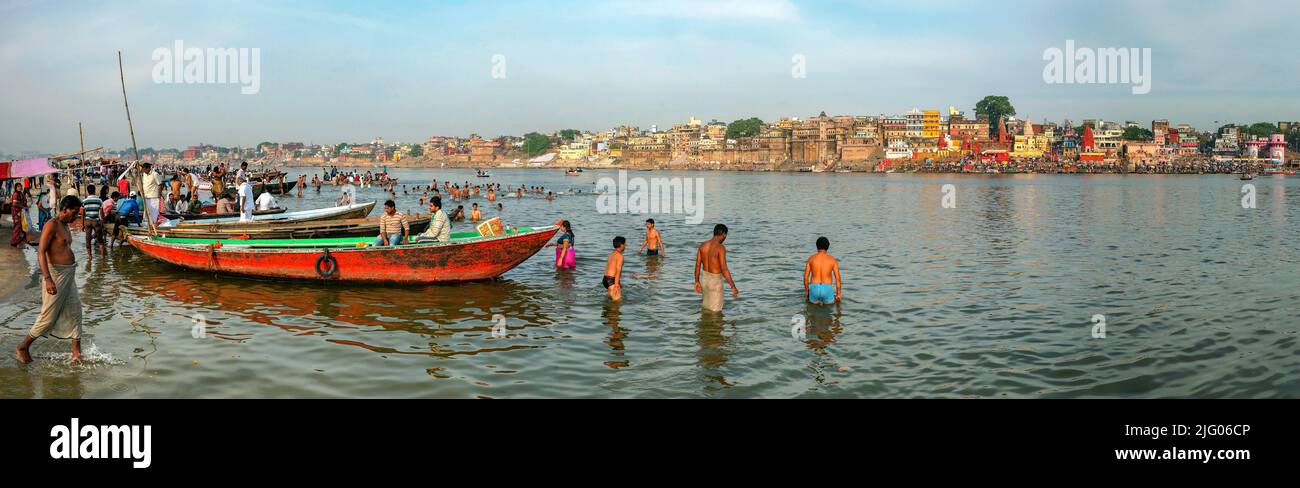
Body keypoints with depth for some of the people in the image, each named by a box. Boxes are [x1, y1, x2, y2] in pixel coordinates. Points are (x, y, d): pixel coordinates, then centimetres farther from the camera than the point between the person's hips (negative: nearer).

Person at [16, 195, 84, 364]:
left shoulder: (65, 226, 13)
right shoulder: (52, 225, -14)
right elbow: (41, 252, -22)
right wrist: (48, 279, -30)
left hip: (69, 275, 9)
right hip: (56, 274, -9)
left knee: (75, 312, 6)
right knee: (49, 317, 0)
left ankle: (77, 354, 10)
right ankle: (23, 347, 18)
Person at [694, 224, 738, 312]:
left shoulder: (703, 245, -1)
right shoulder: (720, 248, -22)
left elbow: (697, 265, 5)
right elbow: (724, 270, -27)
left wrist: (697, 282, 16)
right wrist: (733, 287, -23)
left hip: (704, 279, 7)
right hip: (715, 281, -7)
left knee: (707, 306, 26)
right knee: (715, 311, 6)